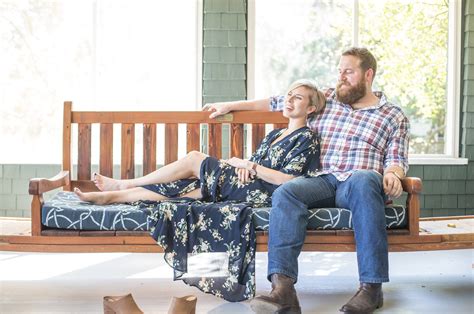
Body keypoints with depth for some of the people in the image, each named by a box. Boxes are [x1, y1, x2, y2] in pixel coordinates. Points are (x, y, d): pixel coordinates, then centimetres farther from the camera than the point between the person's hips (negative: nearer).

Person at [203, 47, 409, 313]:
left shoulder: (394, 116, 16)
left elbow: (397, 159, 8)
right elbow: (278, 103, 28)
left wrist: (392, 174, -17)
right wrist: (231, 105, 28)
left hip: (360, 184, -2)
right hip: (321, 182, 3)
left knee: (364, 180, -39)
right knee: (286, 192, -31)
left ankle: (372, 286, -39)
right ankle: (283, 289, -45)